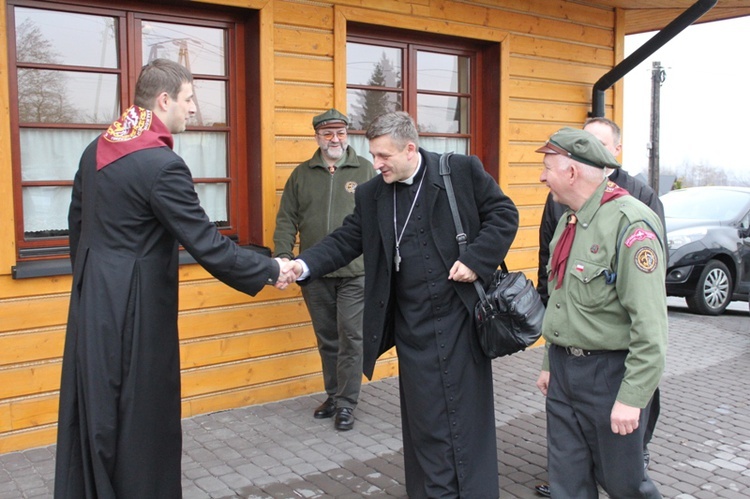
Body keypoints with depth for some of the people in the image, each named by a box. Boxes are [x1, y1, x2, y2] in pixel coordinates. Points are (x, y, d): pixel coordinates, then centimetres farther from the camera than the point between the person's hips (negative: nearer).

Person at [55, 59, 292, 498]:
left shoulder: (97, 150, 5)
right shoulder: (162, 164, -20)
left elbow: (78, 222, 14)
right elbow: (208, 246, -20)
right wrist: (271, 270, -9)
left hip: (92, 299, 8)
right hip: (134, 308, -8)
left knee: (94, 410, 19)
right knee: (140, 416, 6)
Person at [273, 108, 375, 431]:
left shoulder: (365, 171, 3)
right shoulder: (302, 174, 9)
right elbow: (287, 219, 8)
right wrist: (283, 255, -6)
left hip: (354, 273, -3)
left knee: (351, 338, -1)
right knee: (326, 339, 13)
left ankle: (346, 404, 11)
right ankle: (333, 396, 28)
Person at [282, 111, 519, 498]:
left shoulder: (463, 170, -4)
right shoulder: (371, 195, 6)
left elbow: (504, 214, -1)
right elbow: (345, 241, 4)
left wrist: (476, 260, -13)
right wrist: (304, 265, -13)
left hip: (461, 318, -3)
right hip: (413, 330, 3)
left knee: (468, 417, 7)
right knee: (426, 423, 9)